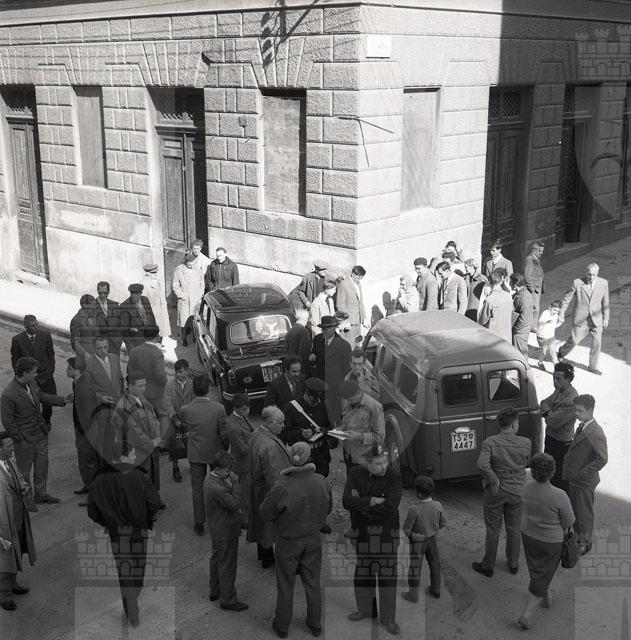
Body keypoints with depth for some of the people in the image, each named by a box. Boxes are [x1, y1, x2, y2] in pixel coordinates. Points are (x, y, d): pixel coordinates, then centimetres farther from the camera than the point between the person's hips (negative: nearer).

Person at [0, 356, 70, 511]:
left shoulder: (32, 383, -6)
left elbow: (41, 396, 14)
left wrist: (62, 400, 9)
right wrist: (19, 439, -15)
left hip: (40, 432, 7)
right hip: (25, 437, -7)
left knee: (42, 463, 20)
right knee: (24, 469, 12)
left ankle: (40, 494, 40)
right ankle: (26, 498, 32)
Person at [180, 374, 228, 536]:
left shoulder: (185, 410, -17)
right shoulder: (219, 408, -21)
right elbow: (224, 434, -13)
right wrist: (226, 448, 5)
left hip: (196, 454, 0)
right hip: (216, 453, 0)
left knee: (197, 488, 13)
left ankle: (199, 524, 19)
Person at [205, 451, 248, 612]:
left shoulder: (210, 479, -2)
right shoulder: (217, 488, -33)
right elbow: (237, 504, -25)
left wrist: (235, 508, -4)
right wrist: (233, 484, -18)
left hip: (217, 530, 10)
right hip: (226, 532, -10)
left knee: (216, 559, 25)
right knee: (227, 566, 5)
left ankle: (214, 592, 42)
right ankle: (228, 600, 19)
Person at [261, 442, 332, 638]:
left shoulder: (282, 488, -29)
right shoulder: (322, 483, -17)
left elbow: (265, 515, -15)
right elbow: (328, 509, 0)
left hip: (288, 542, -3)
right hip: (313, 539, 3)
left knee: (285, 585, 16)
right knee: (313, 582, 21)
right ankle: (315, 624, 37)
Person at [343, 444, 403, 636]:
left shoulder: (393, 477, -14)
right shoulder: (355, 473, -5)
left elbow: (390, 507, -23)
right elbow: (347, 501, -16)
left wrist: (360, 503, -16)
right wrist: (372, 501, -22)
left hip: (386, 532, -3)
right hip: (362, 531, 3)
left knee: (387, 575, 1)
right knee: (362, 571, 16)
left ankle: (388, 618, 16)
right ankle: (365, 609, 36)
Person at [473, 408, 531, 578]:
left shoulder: (490, 443, -19)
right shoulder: (525, 443, -13)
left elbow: (482, 464, -32)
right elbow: (527, 464, 3)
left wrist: (493, 479, -19)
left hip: (495, 492, -2)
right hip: (517, 492, 2)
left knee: (493, 531, 13)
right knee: (513, 530, 20)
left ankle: (488, 566, 26)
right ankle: (513, 564, 36)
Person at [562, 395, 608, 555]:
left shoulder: (596, 433, -25)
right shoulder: (581, 427, 3)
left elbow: (602, 459, -27)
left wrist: (583, 473, -23)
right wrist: (567, 465, 8)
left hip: (585, 482, -8)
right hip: (573, 478, 8)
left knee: (585, 513, 10)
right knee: (574, 510, 21)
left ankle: (585, 543, 27)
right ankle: (577, 535, 39)